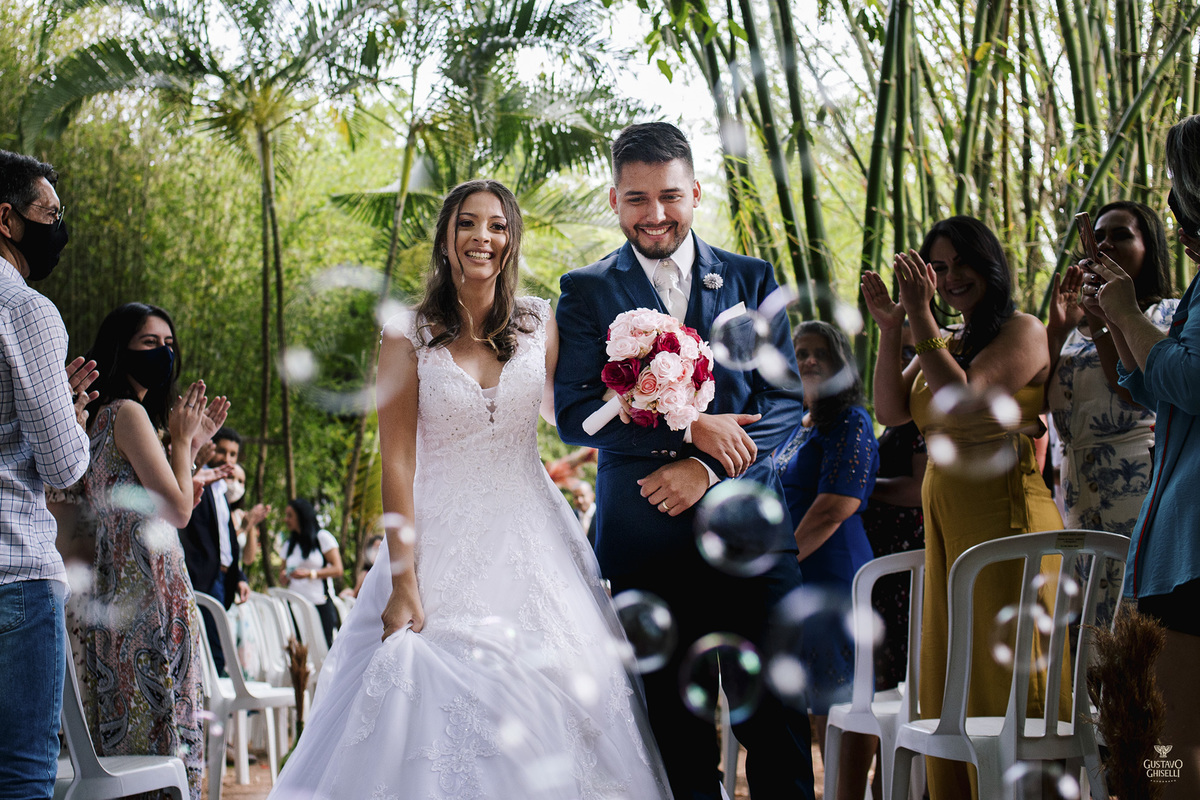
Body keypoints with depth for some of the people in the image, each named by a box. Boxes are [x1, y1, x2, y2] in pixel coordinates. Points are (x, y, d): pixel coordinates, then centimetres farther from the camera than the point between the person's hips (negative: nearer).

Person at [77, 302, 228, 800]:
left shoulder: (105, 417, 18)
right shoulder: (129, 413, -11)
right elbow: (177, 509, -16)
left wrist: (192, 445, 19)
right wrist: (181, 440, -2)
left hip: (115, 588, 10)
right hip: (150, 595, -10)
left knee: (125, 728, 11)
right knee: (160, 739, -7)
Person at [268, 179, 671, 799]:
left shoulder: (539, 324, 5)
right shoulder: (408, 338, -3)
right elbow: (396, 462, -6)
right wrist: (402, 581, -12)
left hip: (530, 544, 2)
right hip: (441, 547, -2)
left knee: (541, 713, 1)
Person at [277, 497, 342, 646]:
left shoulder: (323, 537, 2)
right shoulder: (289, 544, 18)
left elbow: (337, 569, -5)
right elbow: (283, 572, 25)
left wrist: (310, 574, -16)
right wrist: (284, 578, 0)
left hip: (320, 605, -5)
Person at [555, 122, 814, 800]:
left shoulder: (752, 279, 10)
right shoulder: (587, 292, 6)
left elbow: (786, 401, 4)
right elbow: (575, 415, -4)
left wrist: (707, 469, -10)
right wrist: (689, 430, -14)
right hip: (644, 534, -1)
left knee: (777, 718, 0)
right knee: (676, 730, 6)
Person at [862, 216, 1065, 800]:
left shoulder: (1022, 330, -3)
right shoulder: (945, 345, 19)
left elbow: (962, 400, -17)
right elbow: (890, 411, 7)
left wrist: (921, 316, -15)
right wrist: (890, 329, -2)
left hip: (1005, 516, -8)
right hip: (945, 524, 8)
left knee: (1003, 685, -7)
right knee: (948, 687, 8)